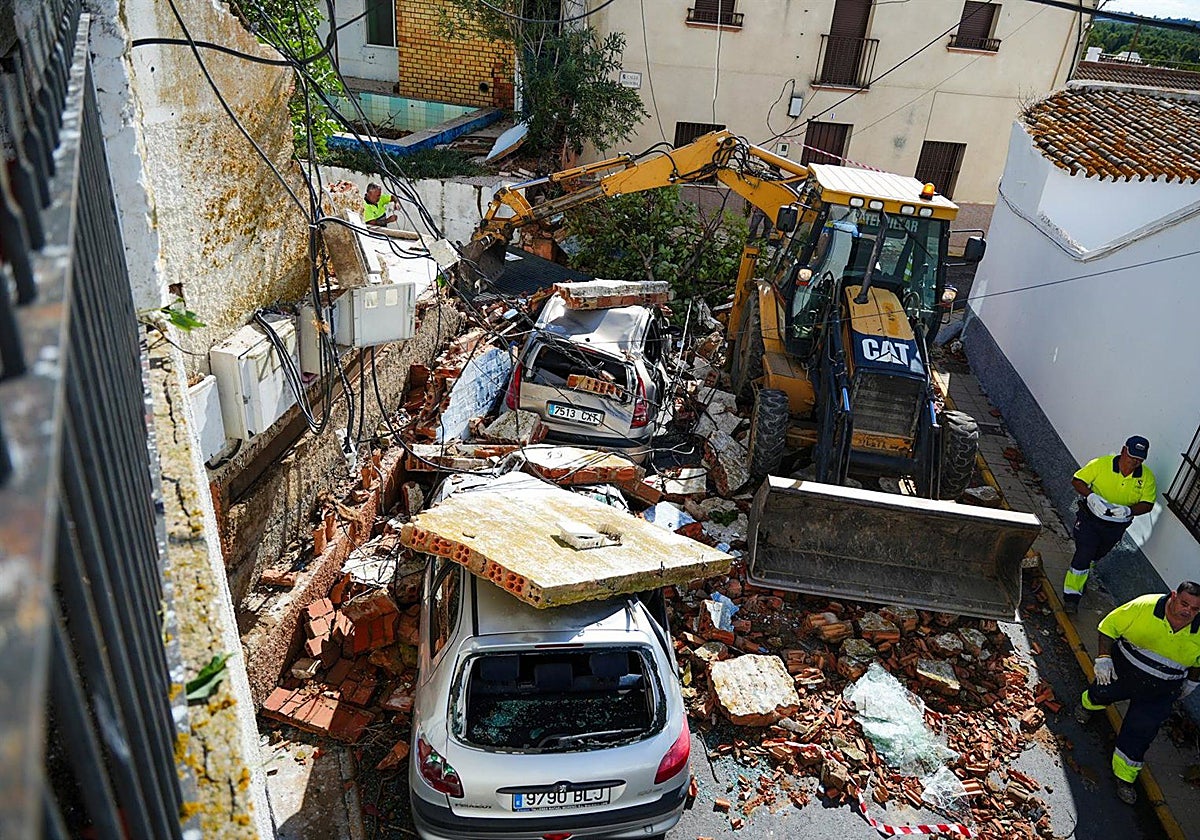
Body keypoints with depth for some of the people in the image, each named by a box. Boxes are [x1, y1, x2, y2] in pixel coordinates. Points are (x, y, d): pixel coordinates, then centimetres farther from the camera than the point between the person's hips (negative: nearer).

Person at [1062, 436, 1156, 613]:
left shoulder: (1147, 477, -8)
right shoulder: (1101, 464, -17)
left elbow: (1147, 504, -5)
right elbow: (1077, 480, -11)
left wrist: (1128, 510, -25)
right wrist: (1091, 496, -28)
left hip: (1116, 525, 4)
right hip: (1090, 517, -3)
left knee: (1095, 555, 22)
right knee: (1084, 554, -10)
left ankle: (1081, 578, 51)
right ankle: (1071, 595, -2)